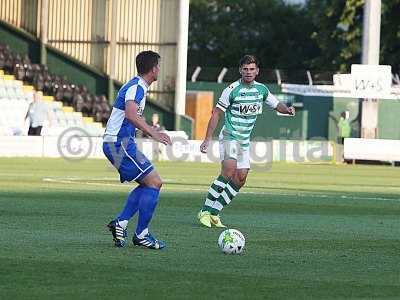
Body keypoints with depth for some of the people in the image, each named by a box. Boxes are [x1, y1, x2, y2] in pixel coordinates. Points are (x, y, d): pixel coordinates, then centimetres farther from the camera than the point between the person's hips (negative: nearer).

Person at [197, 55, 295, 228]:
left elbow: (276, 105, 19)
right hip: (229, 136, -7)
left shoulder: (262, 90, 6)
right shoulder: (232, 90, -11)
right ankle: (205, 211, -24)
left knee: (240, 179, 2)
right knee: (229, 169, -26)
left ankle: (214, 213, 9)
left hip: (245, 140, 7)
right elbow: (216, 114, -7)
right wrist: (207, 139, -10)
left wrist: (288, 110, -6)